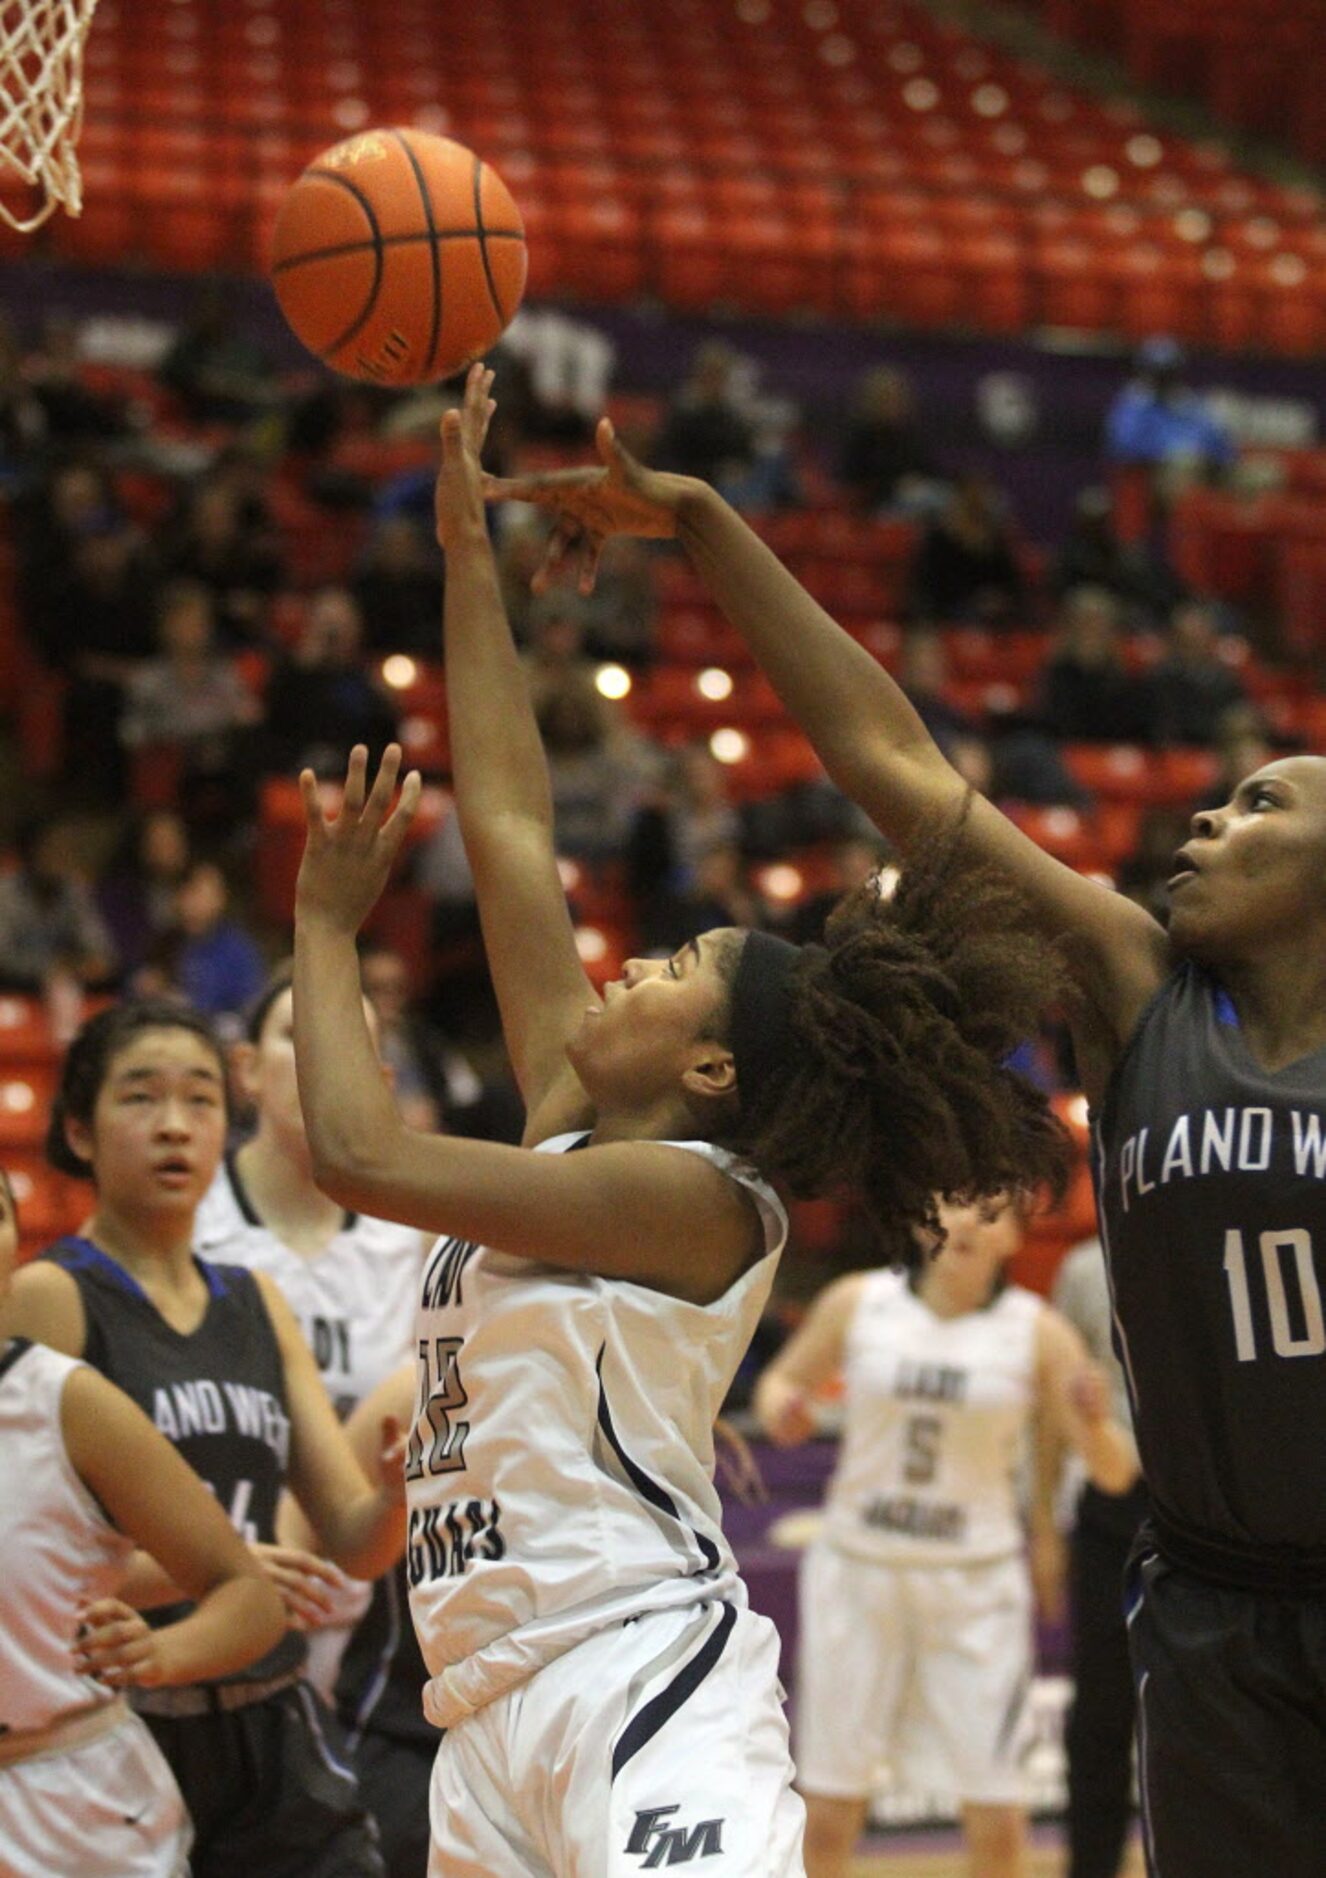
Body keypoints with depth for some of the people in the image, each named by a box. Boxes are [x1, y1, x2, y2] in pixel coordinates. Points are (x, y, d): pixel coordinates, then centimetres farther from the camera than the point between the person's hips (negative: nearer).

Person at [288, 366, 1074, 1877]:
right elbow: (507, 820, 16)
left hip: (646, 1689, -9)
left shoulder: (690, 1194, -8)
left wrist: (325, 925, 2)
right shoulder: (572, 1130, 15)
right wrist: (466, 552, 18)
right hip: (493, 1709, 9)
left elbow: (359, 1150, -14)